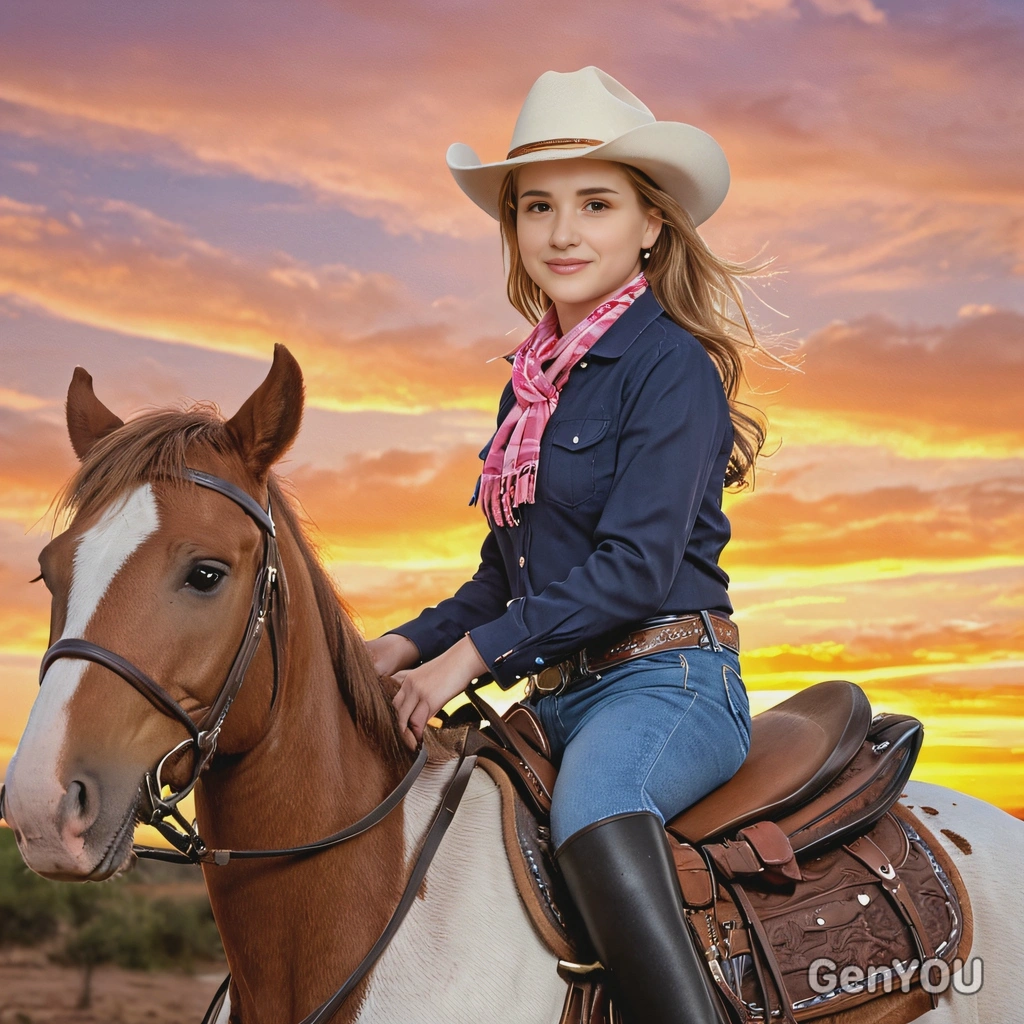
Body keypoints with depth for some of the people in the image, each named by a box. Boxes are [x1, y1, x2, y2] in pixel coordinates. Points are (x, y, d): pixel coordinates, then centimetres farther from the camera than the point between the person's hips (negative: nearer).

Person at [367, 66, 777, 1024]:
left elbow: (635, 566, -17)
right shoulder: (532, 380, 15)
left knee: (592, 809, -39)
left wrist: (472, 653, -16)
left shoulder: (672, 365, -9)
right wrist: (410, 644, 7)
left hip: (666, 679, -9)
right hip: (557, 697, 9)